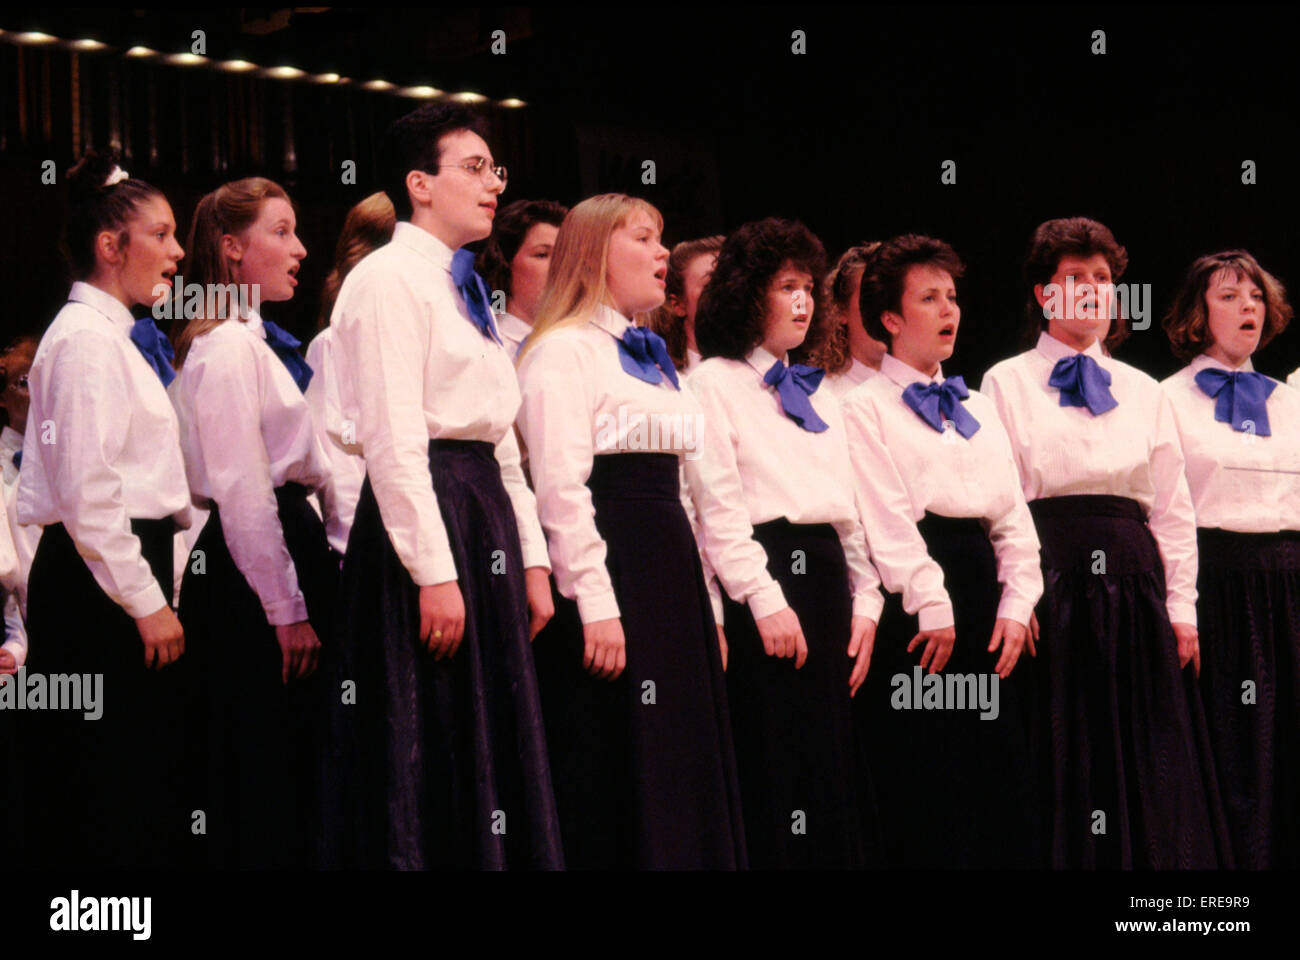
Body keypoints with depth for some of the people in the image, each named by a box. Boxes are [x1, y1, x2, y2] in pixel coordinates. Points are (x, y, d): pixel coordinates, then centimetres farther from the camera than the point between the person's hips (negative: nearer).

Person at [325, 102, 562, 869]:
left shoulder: (465, 289, 19)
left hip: (486, 517, 9)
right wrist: (435, 572, -21)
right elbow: (394, 439, -16)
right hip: (423, 517, -9)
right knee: (429, 770, -6)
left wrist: (533, 559, 12)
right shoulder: (390, 278, -8)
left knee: (489, 752, 9)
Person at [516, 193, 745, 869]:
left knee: (683, 775, 8)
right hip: (607, 568, -9)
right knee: (613, 787, -7)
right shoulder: (564, 350, -6)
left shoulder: (651, 358, 22)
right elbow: (561, 487, -15)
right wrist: (596, 605, -22)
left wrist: (704, 605, 17)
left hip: (670, 567, 9)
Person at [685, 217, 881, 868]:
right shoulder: (714, 382, 0)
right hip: (762, 576, -7)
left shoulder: (819, 396, 22)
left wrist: (865, 602, 8)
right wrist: (765, 601, -17)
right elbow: (718, 506, -9)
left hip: (826, 577, 7)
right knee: (772, 779, -8)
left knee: (832, 774, 5)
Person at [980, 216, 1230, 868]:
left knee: (1148, 762, 2)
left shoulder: (1144, 392, 16)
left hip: (1133, 582, 4)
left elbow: (1173, 508, 14)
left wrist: (1181, 606, 5)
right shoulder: (1006, 383, 5)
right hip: (1051, 581, -3)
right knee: (1064, 760, -2)